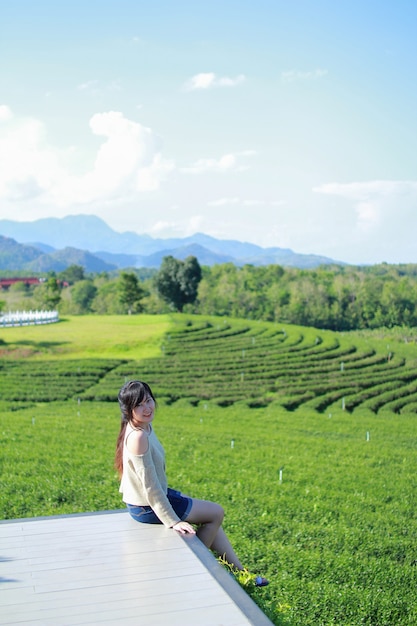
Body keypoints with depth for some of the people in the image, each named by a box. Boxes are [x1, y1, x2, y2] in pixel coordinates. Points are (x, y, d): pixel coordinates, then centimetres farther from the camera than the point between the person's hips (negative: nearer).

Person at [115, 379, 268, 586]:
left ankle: (240, 572, 25)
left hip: (158, 494, 9)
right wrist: (172, 521, -22)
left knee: (211, 514, 17)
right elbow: (150, 486, -27)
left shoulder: (144, 426, -1)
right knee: (216, 513, 3)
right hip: (147, 507, -9)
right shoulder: (138, 437, -31)